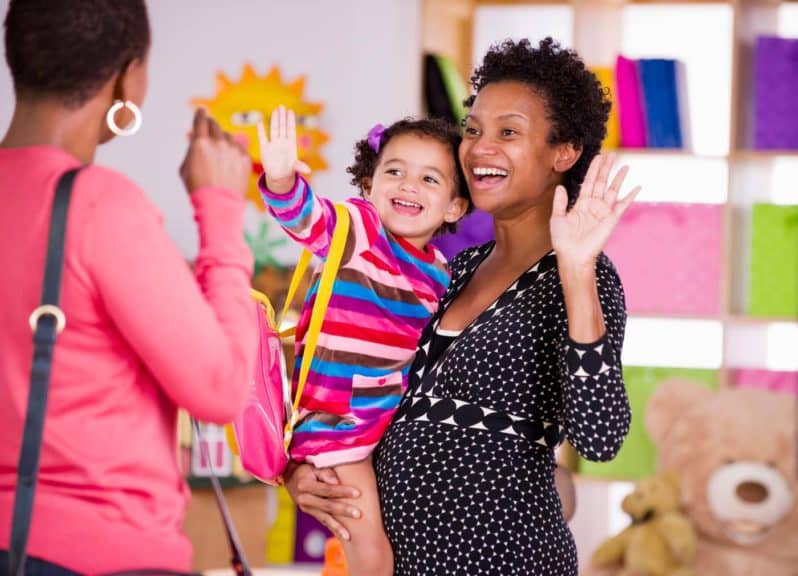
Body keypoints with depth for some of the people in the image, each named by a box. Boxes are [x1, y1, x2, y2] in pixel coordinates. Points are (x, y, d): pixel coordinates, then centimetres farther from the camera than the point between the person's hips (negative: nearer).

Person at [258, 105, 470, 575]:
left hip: (397, 419, 6)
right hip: (337, 420, -6)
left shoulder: (440, 275, 5)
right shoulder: (357, 229, -13)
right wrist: (282, 180, -55)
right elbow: (306, 216, -35)